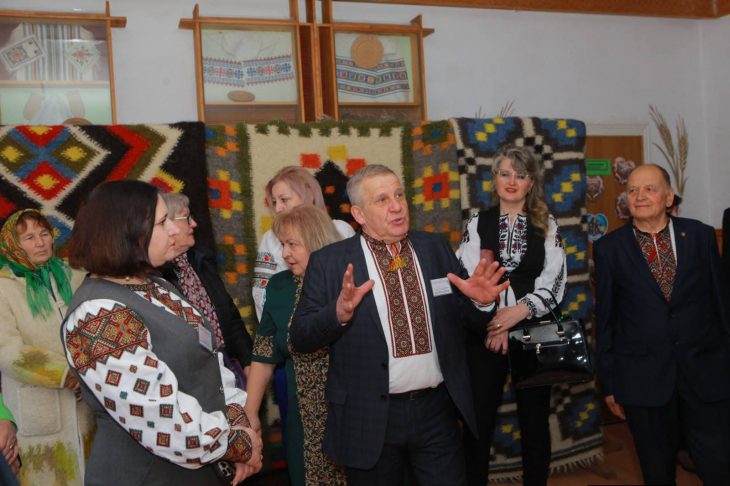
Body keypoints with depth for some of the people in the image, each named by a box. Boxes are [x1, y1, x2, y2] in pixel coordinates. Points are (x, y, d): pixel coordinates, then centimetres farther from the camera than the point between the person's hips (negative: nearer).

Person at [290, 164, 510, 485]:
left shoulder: (435, 248, 5)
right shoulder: (329, 262, -6)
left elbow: (462, 314, 11)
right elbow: (300, 338, -8)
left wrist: (480, 301, -12)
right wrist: (339, 312, -26)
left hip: (436, 410, 3)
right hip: (370, 417, -2)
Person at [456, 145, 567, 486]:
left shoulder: (547, 226, 7)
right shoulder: (477, 224, 5)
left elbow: (555, 280, -4)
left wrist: (519, 311, -17)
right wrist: (495, 323, -14)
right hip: (484, 334, 0)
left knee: (535, 419, 10)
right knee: (479, 420, 3)